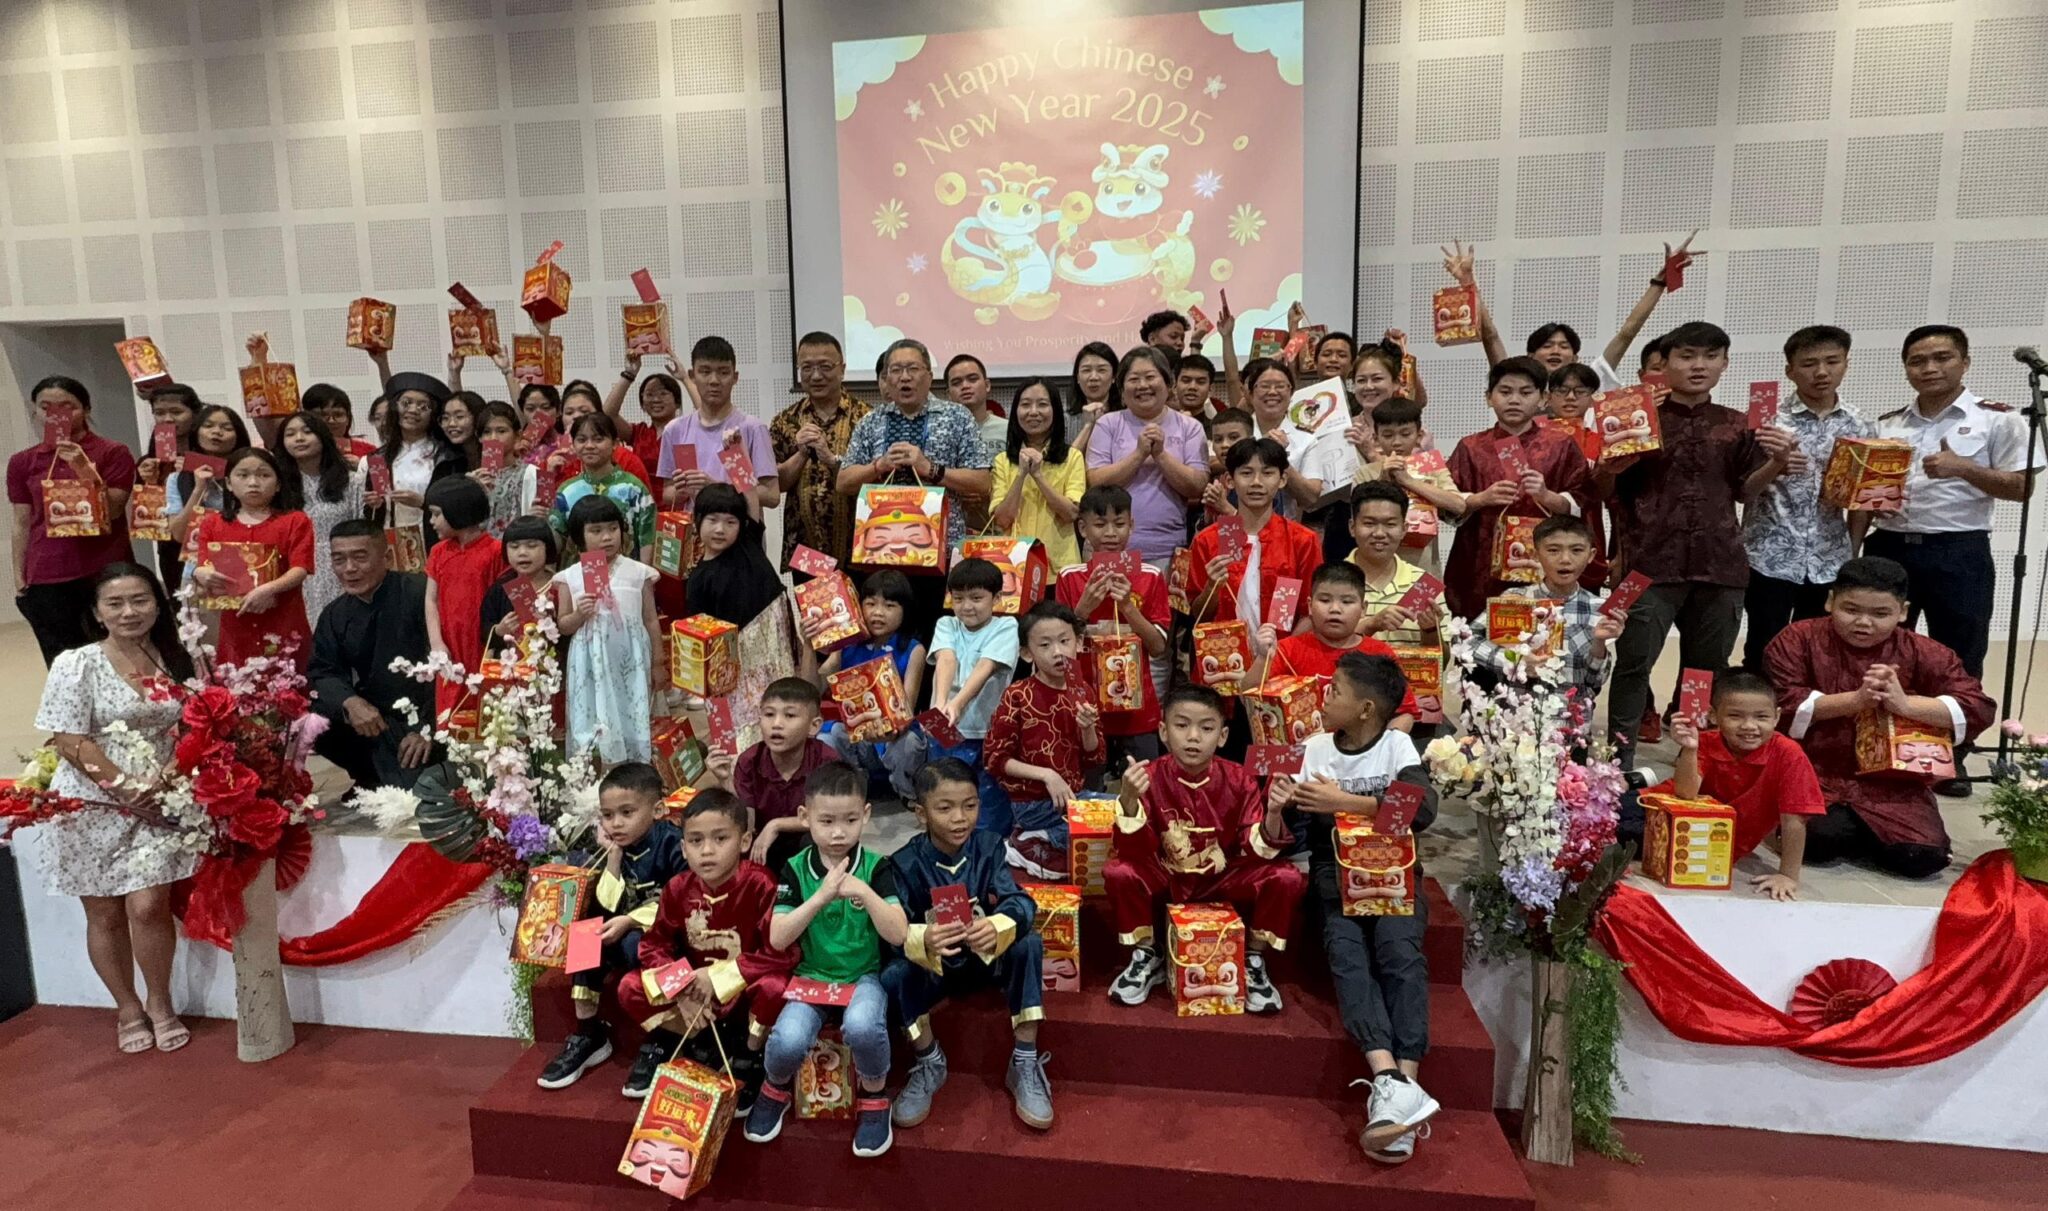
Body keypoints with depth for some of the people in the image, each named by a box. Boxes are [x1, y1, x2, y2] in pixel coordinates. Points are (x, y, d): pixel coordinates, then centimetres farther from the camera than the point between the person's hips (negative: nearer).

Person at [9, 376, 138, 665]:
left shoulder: (113, 453, 2)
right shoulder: (22, 462, 10)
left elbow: (113, 510, -3)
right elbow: (22, 524, 12)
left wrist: (83, 466, -14)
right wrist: (19, 577, 8)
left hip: (105, 575, -2)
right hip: (45, 582, 3)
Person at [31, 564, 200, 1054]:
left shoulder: (175, 661, 4)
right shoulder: (76, 664, -9)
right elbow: (70, 742, -13)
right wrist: (129, 790, -18)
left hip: (157, 799, 2)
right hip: (92, 806, -2)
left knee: (149, 906, -9)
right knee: (105, 915, 8)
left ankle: (159, 1003, 13)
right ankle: (128, 1010, 26)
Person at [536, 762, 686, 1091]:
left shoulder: (671, 842, -15)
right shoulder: (612, 849, 3)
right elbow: (609, 907, -6)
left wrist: (629, 921, -22)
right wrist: (613, 857, -14)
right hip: (622, 933, 7)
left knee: (634, 945, -32)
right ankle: (587, 1033, -5)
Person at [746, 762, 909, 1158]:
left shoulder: (876, 867, -7)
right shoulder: (795, 870, -5)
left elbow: (898, 935, -15)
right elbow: (777, 939, -13)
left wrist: (864, 892, -29)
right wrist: (821, 896, -26)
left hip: (864, 976, -1)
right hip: (811, 975, 1)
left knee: (862, 1026, -33)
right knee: (787, 1041, -27)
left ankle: (874, 1098, -1)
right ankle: (776, 1088, 11)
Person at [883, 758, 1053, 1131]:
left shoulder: (988, 846, -11)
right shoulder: (906, 862, -16)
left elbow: (1022, 902, -23)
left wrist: (997, 926, -48)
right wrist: (923, 940, -51)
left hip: (986, 957, 1)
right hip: (932, 964, -1)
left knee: (1030, 944, -28)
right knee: (893, 975, -32)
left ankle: (1025, 1063, -15)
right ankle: (928, 1062, -3)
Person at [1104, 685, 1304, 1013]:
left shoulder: (1239, 781, -12)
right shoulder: (1149, 777, -16)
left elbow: (1258, 850, -16)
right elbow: (1133, 851, -23)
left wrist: (1273, 814, -37)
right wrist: (1129, 800, -41)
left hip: (1225, 878, 1)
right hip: (1166, 878, -1)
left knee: (1287, 878, -24)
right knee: (1118, 872, -30)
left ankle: (1253, 960, 2)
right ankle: (1146, 956, -2)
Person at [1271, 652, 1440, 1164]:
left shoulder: (1397, 745, -2)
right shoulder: (1314, 749, 3)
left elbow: (1424, 809, -20)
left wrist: (1343, 802, -23)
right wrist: (1280, 807, -20)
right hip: (1335, 875, 1)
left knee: (1400, 950, -28)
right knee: (1345, 953, -26)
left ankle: (1400, 1085, -32)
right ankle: (1391, 1081, -38)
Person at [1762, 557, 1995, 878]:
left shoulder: (1923, 653, 4)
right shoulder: (1798, 640, -2)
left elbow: (1979, 709, -2)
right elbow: (1781, 707, -11)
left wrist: (1906, 704, -18)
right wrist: (1854, 700, -20)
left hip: (1892, 783, 3)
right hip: (1813, 775, -2)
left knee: (1925, 856, -17)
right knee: (1820, 840, -28)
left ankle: (1856, 830, 13)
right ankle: (1842, 828, 10)